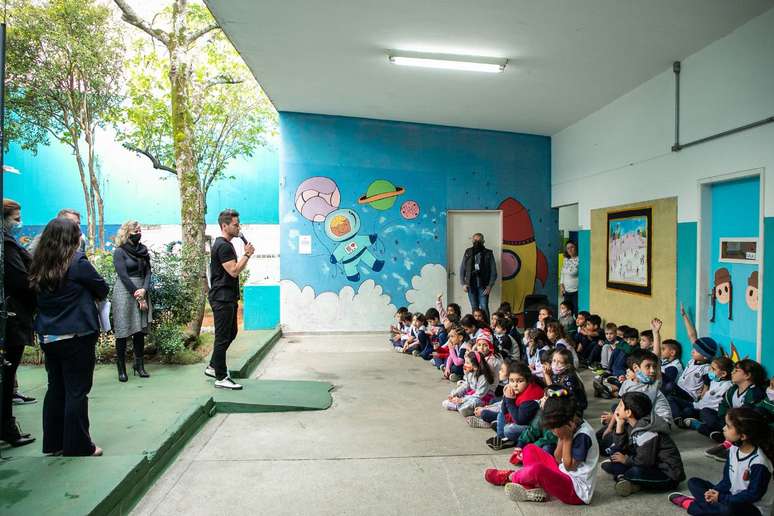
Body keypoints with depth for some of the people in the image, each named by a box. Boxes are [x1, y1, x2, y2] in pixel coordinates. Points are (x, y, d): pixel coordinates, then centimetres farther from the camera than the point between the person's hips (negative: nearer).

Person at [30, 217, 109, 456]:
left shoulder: (39, 266, 4)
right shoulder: (78, 263, -14)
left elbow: (38, 296, 14)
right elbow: (103, 289, -5)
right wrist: (89, 294, 16)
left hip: (48, 336, 6)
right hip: (76, 336, -6)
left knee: (56, 389, 16)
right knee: (77, 391, 2)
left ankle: (53, 443, 25)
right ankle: (78, 446, 9)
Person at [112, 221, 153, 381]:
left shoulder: (143, 251, 11)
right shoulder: (120, 251, -4)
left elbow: (148, 272, 6)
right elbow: (123, 276, -11)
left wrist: (144, 290, -12)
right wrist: (138, 297, -13)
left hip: (141, 292, 5)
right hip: (124, 293, -5)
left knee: (140, 330, 6)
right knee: (123, 332, -2)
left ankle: (139, 365, 14)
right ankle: (121, 368, 6)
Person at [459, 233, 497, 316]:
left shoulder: (488, 253, 3)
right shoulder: (468, 252, 8)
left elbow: (493, 271, 1)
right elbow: (462, 269, 10)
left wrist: (490, 285, -8)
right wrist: (463, 283, 0)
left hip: (483, 285, -2)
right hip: (471, 285, 2)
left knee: (484, 307, -10)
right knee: (474, 308, 6)